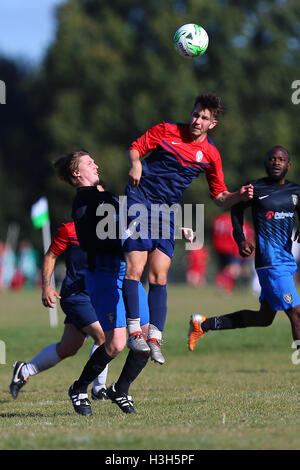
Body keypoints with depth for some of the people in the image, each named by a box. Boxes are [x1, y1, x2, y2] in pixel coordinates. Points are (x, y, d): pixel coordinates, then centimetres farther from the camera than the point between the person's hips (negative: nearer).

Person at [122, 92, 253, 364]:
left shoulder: (210, 154, 5)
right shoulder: (166, 131, -2)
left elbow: (219, 196, 9)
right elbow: (135, 148, 8)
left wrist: (239, 196, -11)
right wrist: (136, 163, -14)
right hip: (140, 198, -3)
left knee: (159, 275, -3)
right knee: (135, 267, -14)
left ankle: (155, 338, -2)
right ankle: (133, 329, -9)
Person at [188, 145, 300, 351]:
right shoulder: (256, 189, -3)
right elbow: (236, 209, 12)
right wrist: (241, 240, 0)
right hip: (271, 262, -7)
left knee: (264, 318, 15)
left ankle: (203, 324, 26)